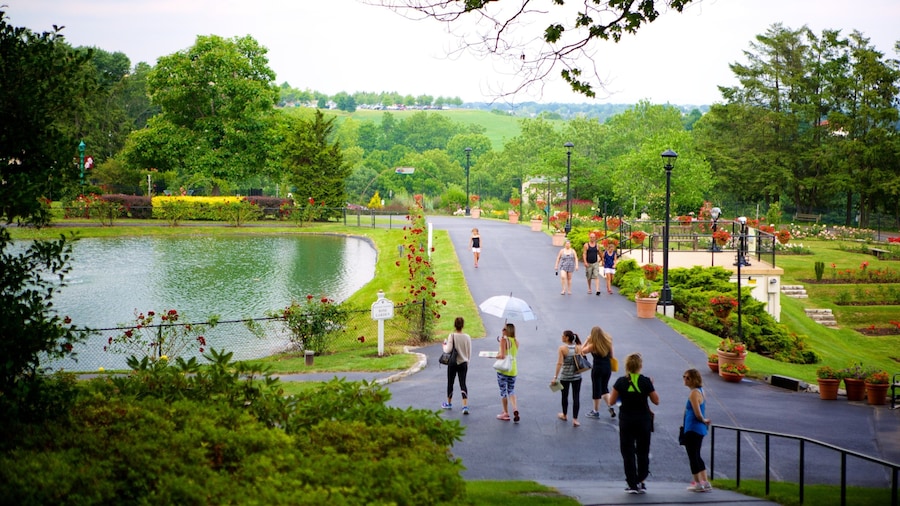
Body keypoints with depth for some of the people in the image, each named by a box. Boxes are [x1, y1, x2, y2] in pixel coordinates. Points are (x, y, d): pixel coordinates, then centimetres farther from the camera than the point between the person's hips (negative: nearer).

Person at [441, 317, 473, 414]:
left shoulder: (452, 336, -14)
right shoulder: (467, 337, -3)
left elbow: (448, 350, -19)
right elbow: (469, 353, 3)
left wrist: (444, 345, 2)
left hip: (452, 363, -3)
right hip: (464, 363, 3)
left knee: (450, 383, 15)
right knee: (463, 384, 3)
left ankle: (449, 403, 31)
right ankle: (465, 406, -9)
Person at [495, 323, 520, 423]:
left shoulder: (504, 340, -14)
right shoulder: (516, 341, 5)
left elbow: (502, 356, -21)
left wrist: (495, 356, -2)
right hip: (513, 369, 6)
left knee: (503, 391, 6)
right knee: (511, 391, 14)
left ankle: (506, 413, 11)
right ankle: (515, 409, -6)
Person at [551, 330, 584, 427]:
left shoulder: (562, 348, -13)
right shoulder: (578, 348, -5)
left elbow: (559, 363, -18)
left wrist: (555, 377, -17)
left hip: (564, 376, -1)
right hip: (577, 376, 1)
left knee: (564, 396, 18)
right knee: (576, 397, 2)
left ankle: (564, 415, 36)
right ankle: (575, 419, -3)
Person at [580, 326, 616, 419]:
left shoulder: (593, 345, -15)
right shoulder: (608, 343, -2)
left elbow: (582, 350, -2)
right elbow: (611, 356, 7)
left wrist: (587, 340, 0)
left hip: (597, 368, -5)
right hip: (608, 368, 5)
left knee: (596, 390, 8)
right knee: (604, 389, 21)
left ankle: (596, 412, 18)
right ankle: (610, 407, 10)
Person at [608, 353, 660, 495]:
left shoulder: (621, 382, -9)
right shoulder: (645, 382, -10)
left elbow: (612, 401, -3)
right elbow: (656, 400, -2)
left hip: (626, 420, 0)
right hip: (643, 420, 0)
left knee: (628, 452, 6)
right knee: (643, 452, 14)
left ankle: (632, 484, 3)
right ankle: (641, 483, 14)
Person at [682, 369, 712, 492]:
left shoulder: (694, 393, -19)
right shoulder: (700, 391, 11)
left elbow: (698, 414, -22)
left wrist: (704, 420, -6)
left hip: (692, 429, -10)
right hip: (699, 428, 10)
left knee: (693, 456, 1)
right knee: (696, 456, 17)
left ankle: (698, 483, 7)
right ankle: (705, 482, 20)